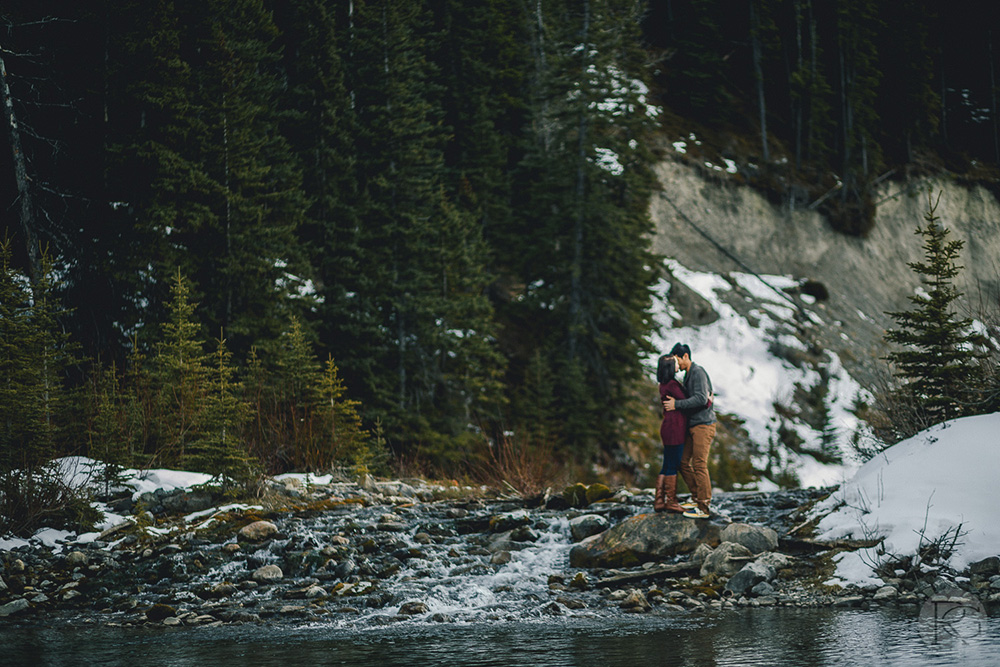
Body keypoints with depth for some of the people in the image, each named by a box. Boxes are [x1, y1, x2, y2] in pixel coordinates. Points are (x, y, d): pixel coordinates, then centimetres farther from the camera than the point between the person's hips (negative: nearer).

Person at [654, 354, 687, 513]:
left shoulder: (664, 385, 14)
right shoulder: (671, 384, -16)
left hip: (668, 427, 10)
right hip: (674, 429, -10)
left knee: (667, 466, 12)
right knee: (673, 466, -2)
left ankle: (659, 502, 14)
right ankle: (671, 502, 5)